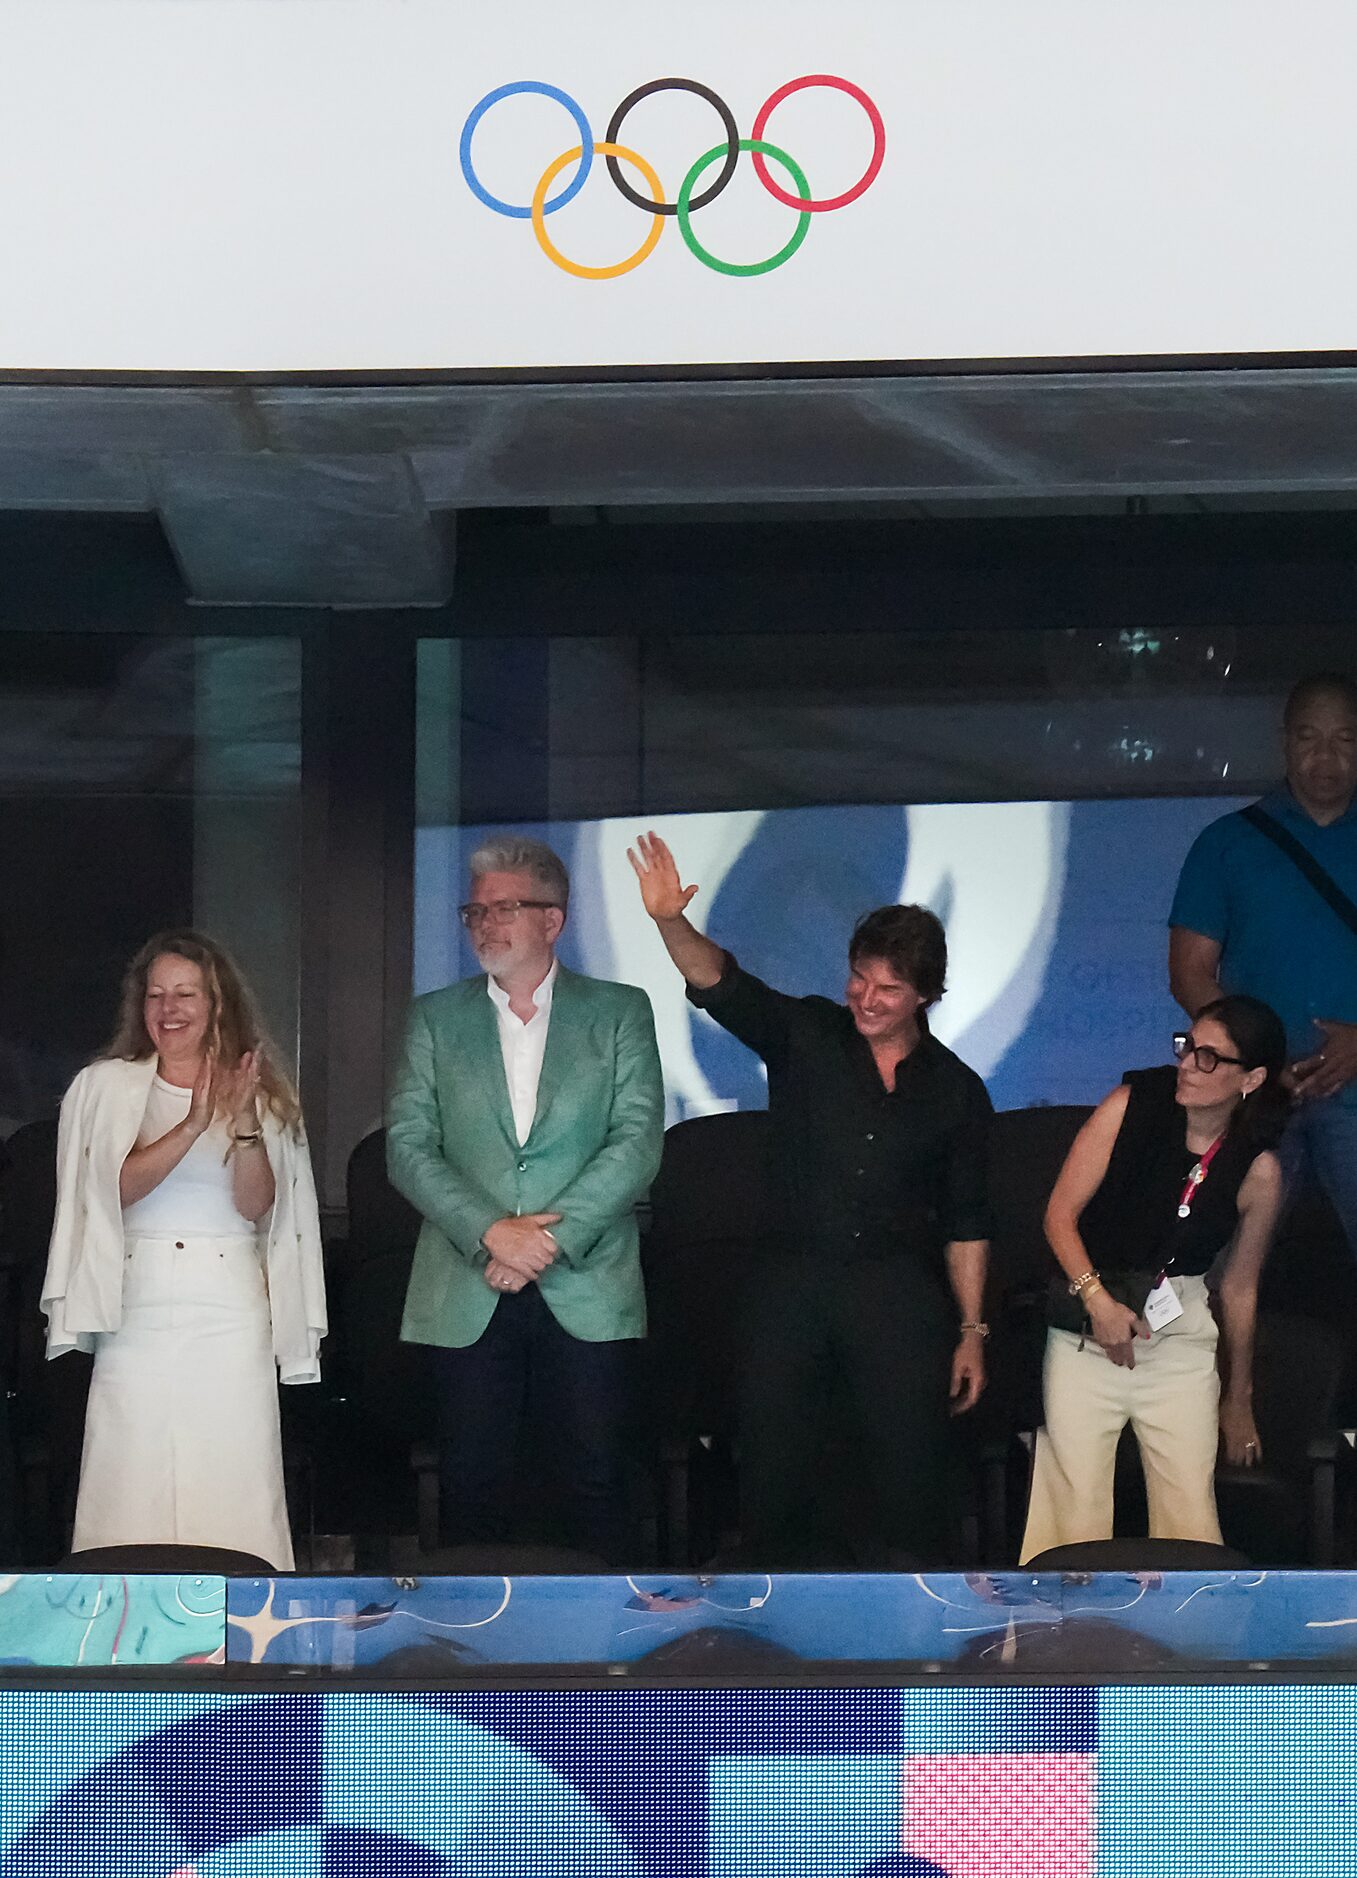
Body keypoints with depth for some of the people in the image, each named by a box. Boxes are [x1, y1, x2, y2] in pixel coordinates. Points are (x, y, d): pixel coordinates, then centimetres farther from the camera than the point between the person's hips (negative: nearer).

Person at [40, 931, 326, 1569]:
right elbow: (116, 1187, -8)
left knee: (231, 1485, -4)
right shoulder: (106, 1087, 7)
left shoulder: (257, 1091, 10)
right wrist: (194, 1124, -19)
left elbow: (256, 1205, 0)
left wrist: (244, 1124, -16)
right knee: (133, 1484, -5)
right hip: (139, 1305, -1)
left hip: (233, 1308, 1)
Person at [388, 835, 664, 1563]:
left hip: (586, 1291, -1)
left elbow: (638, 1141, -3)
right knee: (472, 1483, 2)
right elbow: (408, 1146, 2)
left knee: (596, 1482, -1)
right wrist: (490, 1232, -13)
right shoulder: (436, 1018, 11)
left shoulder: (619, 1012, 7)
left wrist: (551, 1237, -13)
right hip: (466, 1298, 1)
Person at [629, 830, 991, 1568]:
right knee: (769, 1464, 3)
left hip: (899, 1293, 0)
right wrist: (671, 921, -32)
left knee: (912, 1467, -3)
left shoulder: (955, 1090, 7)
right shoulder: (806, 1036, 4)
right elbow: (720, 984, -12)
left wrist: (972, 1332, 6)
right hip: (795, 1285, 0)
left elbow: (966, 1222, 10)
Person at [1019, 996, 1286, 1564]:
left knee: (1189, 1505, -5)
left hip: (1178, 1329, 1)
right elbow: (1061, 1214, -3)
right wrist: (1098, 1299, -16)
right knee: (1076, 1499, -9)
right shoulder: (1131, 1106, -7)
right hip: (1087, 1321, -1)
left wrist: (1239, 1399, 19)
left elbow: (1239, 1285, 11)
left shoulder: (1258, 1171, -2)